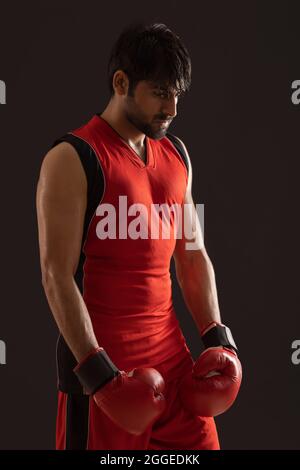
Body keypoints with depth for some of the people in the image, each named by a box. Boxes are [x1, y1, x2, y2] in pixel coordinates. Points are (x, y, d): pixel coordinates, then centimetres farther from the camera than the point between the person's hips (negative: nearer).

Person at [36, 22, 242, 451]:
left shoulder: (176, 154, 10)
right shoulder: (73, 159, -11)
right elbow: (57, 276, -15)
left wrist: (217, 337, 6)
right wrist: (95, 369, -19)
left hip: (171, 352, 7)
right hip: (103, 361, -6)